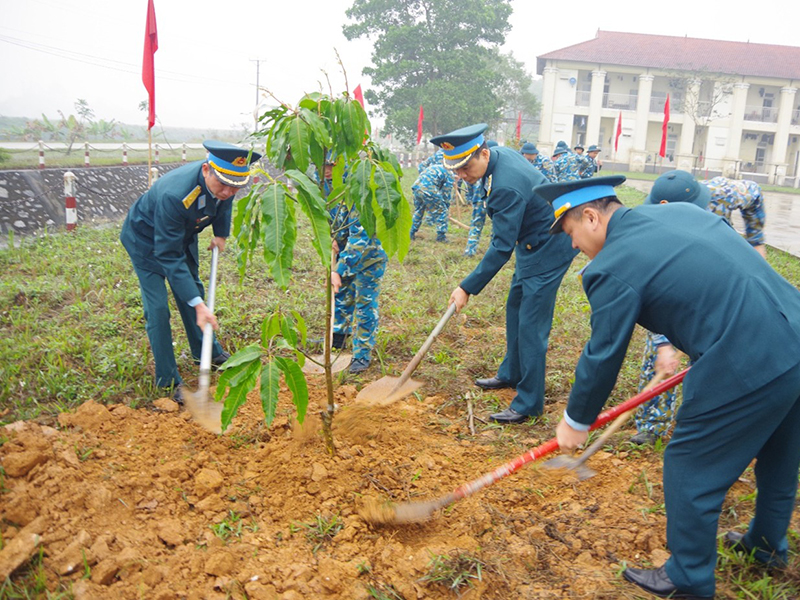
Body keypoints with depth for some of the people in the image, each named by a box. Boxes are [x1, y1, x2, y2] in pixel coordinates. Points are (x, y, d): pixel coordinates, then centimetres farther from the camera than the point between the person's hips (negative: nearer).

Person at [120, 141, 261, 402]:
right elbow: (169, 256, -40)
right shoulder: (174, 194, -45)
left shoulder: (226, 180, -25)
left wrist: (221, 234, 4)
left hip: (182, 235, 7)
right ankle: (169, 381, 2)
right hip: (147, 241, -7)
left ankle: (206, 352, 38)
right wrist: (198, 305, -41)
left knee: (192, 291, 18)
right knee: (157, 308, -10)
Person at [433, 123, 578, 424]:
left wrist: (467, 288, -27)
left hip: (548, 249, -11)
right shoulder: (500, 153, -4)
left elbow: (502, 248, -31)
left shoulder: (507, 187, -33)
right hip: (532, 244, 11)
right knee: (515, 309, 21)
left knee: (531, 325, -9)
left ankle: (529, 404, 0)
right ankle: (511, 374, 39)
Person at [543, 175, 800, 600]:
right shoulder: (680, 210, 10)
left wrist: (576, 422, 8)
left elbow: (603, 358, -8)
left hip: (747, 369, -9)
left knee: (690, 469, 11)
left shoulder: (612, 269, -14)